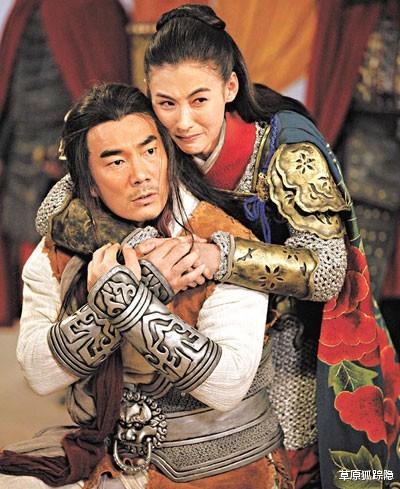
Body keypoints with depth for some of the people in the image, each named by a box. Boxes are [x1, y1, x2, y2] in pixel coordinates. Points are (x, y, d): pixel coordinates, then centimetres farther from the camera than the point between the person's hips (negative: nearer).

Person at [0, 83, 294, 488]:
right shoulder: (61, 248, -3)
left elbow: (227, 386, -24)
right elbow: (39, 372, -14)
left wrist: (126, 299, -30)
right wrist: (143, 287, -23)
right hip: (103, 452, 4)